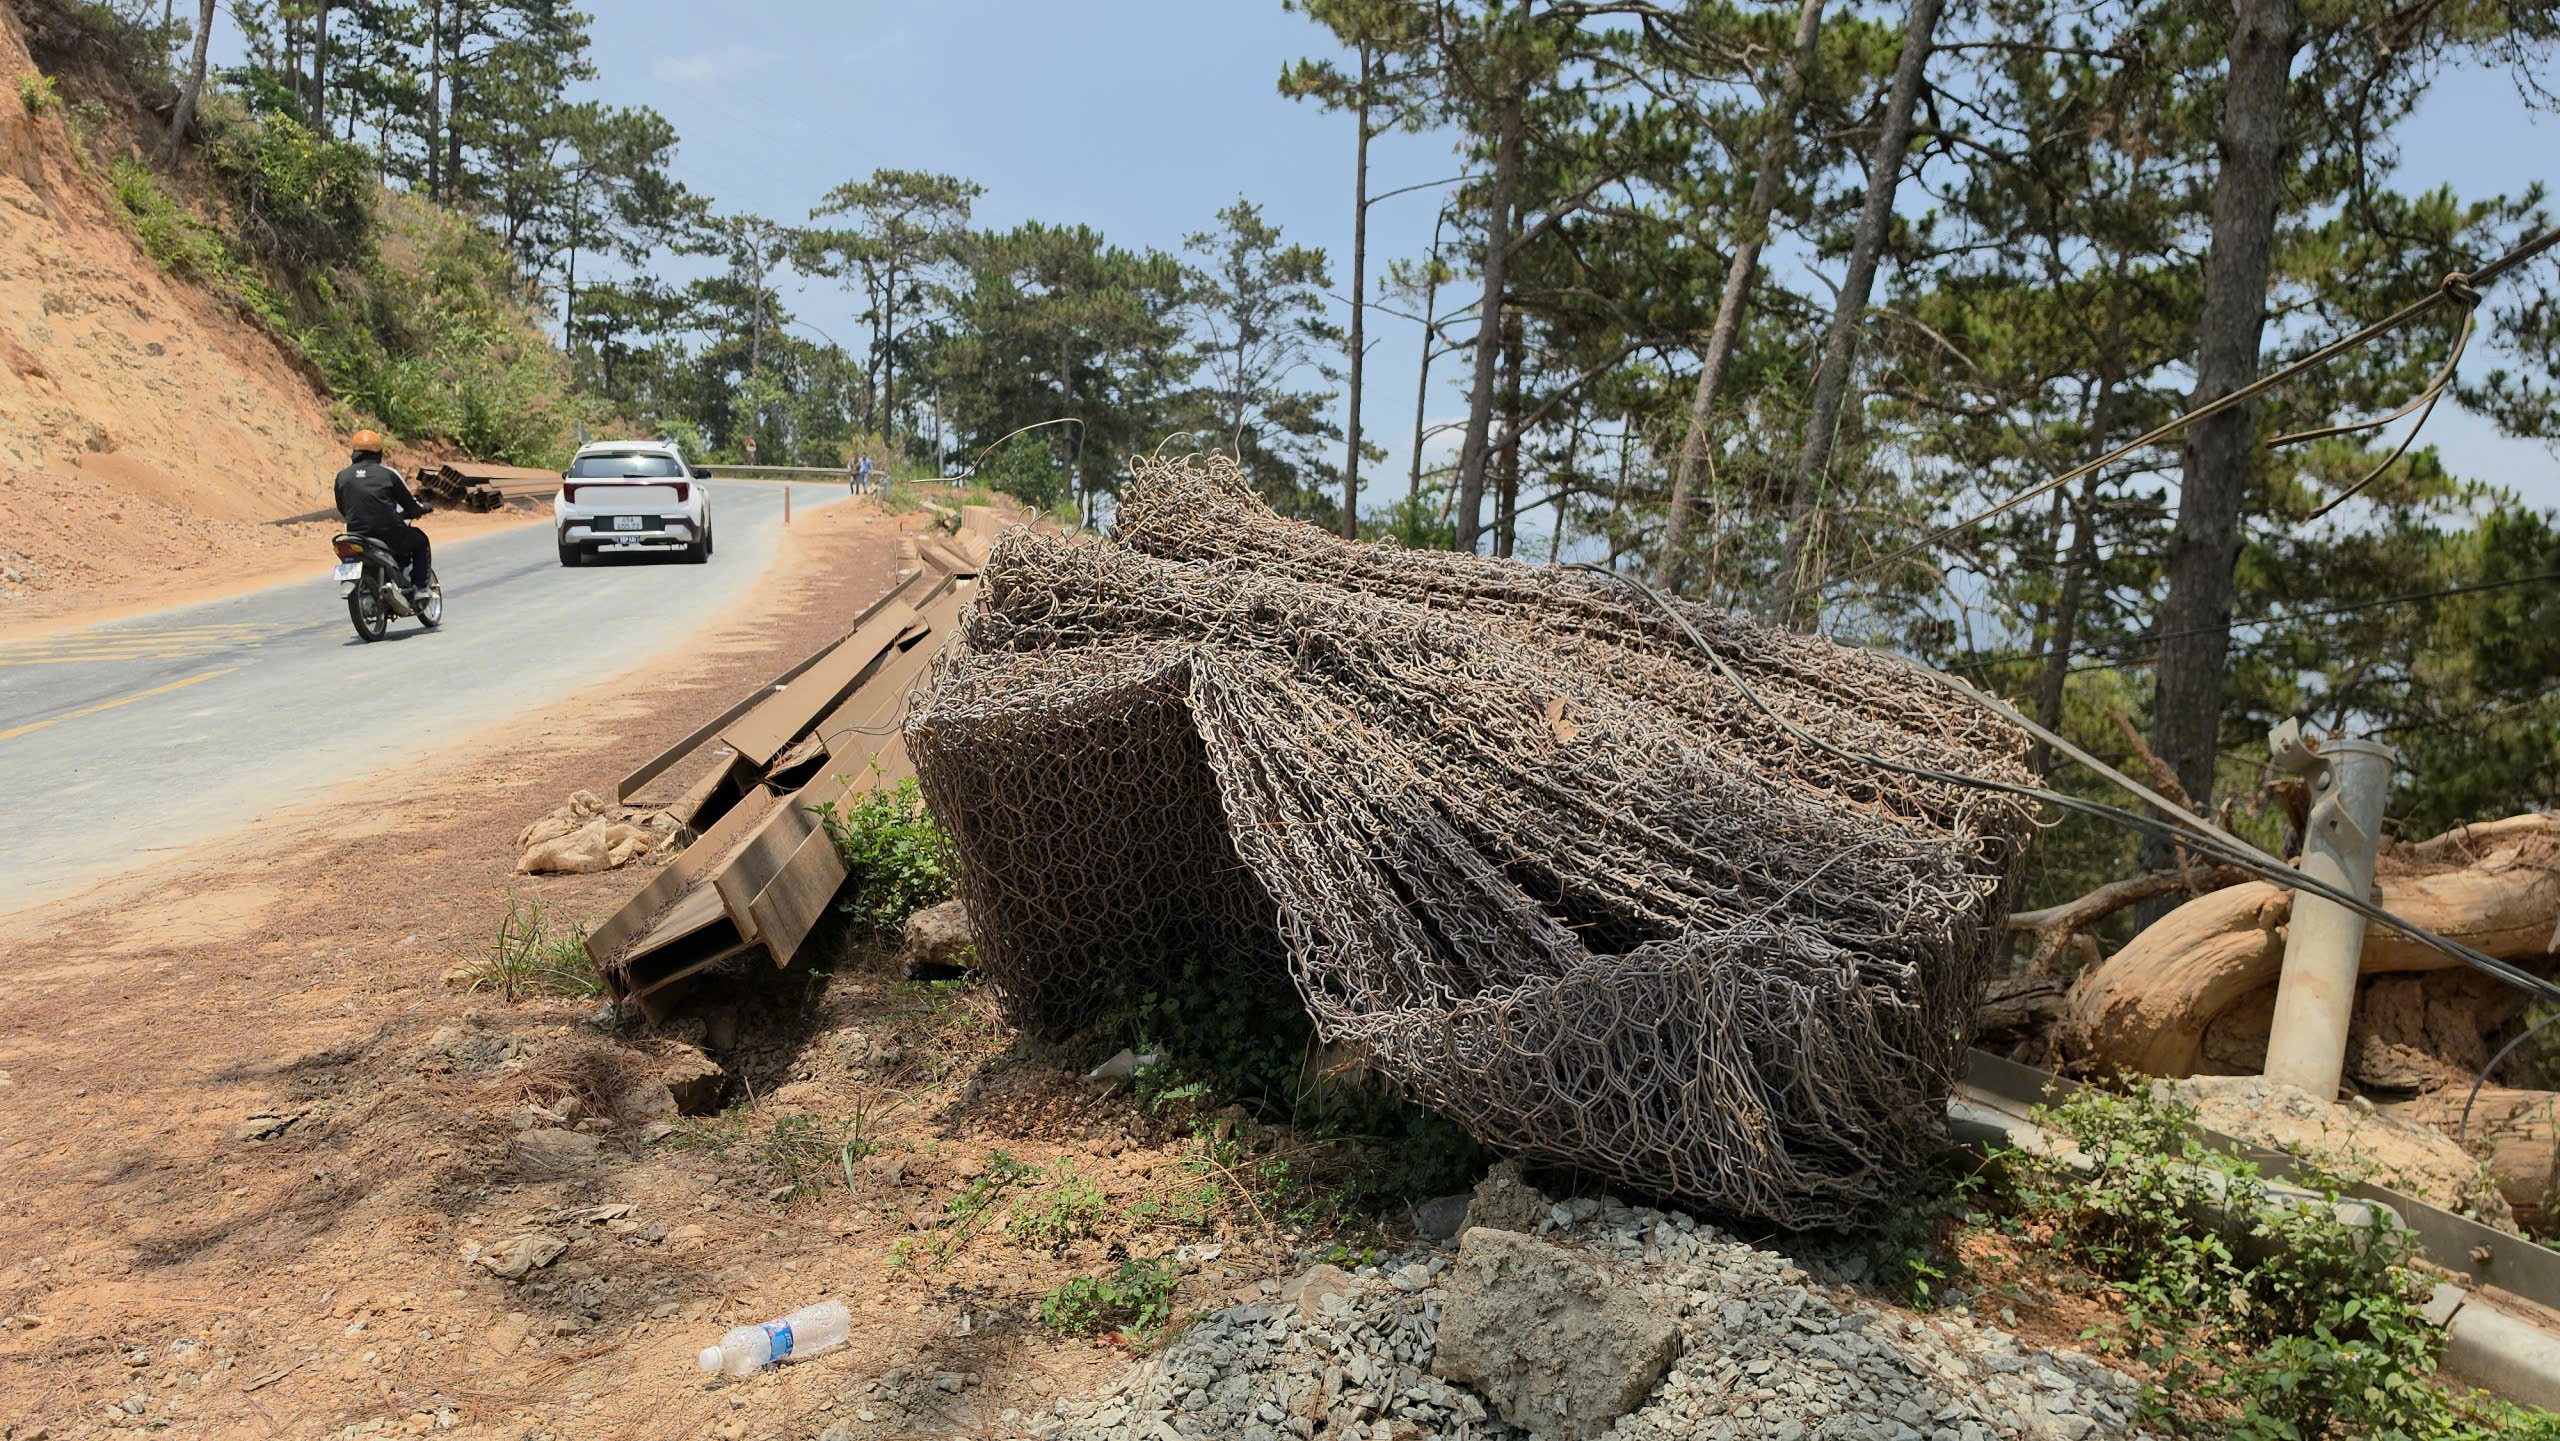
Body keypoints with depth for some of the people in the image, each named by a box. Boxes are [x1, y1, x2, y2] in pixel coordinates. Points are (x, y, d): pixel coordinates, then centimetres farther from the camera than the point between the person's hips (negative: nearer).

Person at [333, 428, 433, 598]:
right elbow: (410, 505, 3)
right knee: (420, 541, 24)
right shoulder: (388, 473, -4)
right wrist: (422, 509, 26)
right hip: (390, 534, -4)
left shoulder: (342, 476, 6)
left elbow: (342, 514, 14)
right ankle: (419, 588, 11)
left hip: (356, 535, 4)